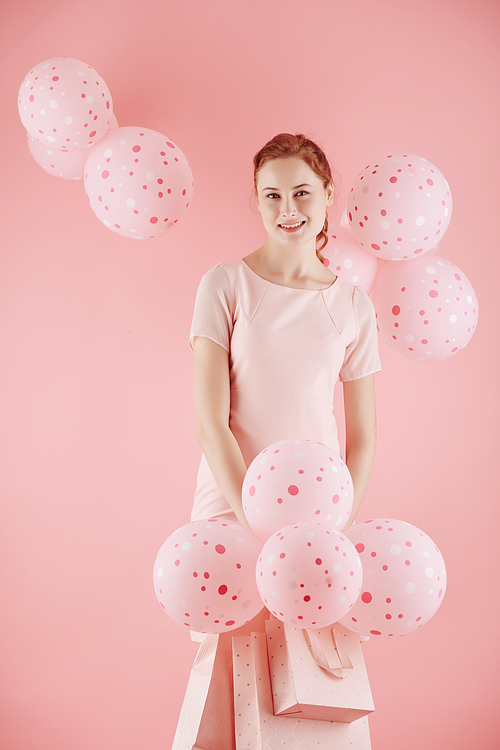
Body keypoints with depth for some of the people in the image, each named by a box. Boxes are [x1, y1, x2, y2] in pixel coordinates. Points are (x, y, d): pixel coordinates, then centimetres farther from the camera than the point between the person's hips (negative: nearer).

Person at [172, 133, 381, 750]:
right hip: (230, 502, -2)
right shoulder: (226, 286, -3)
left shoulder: (353, 305, 5)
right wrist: (257, 522, -16)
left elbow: (362, 436, 7)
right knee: (226, 677, -1)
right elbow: (211, 421, -8)